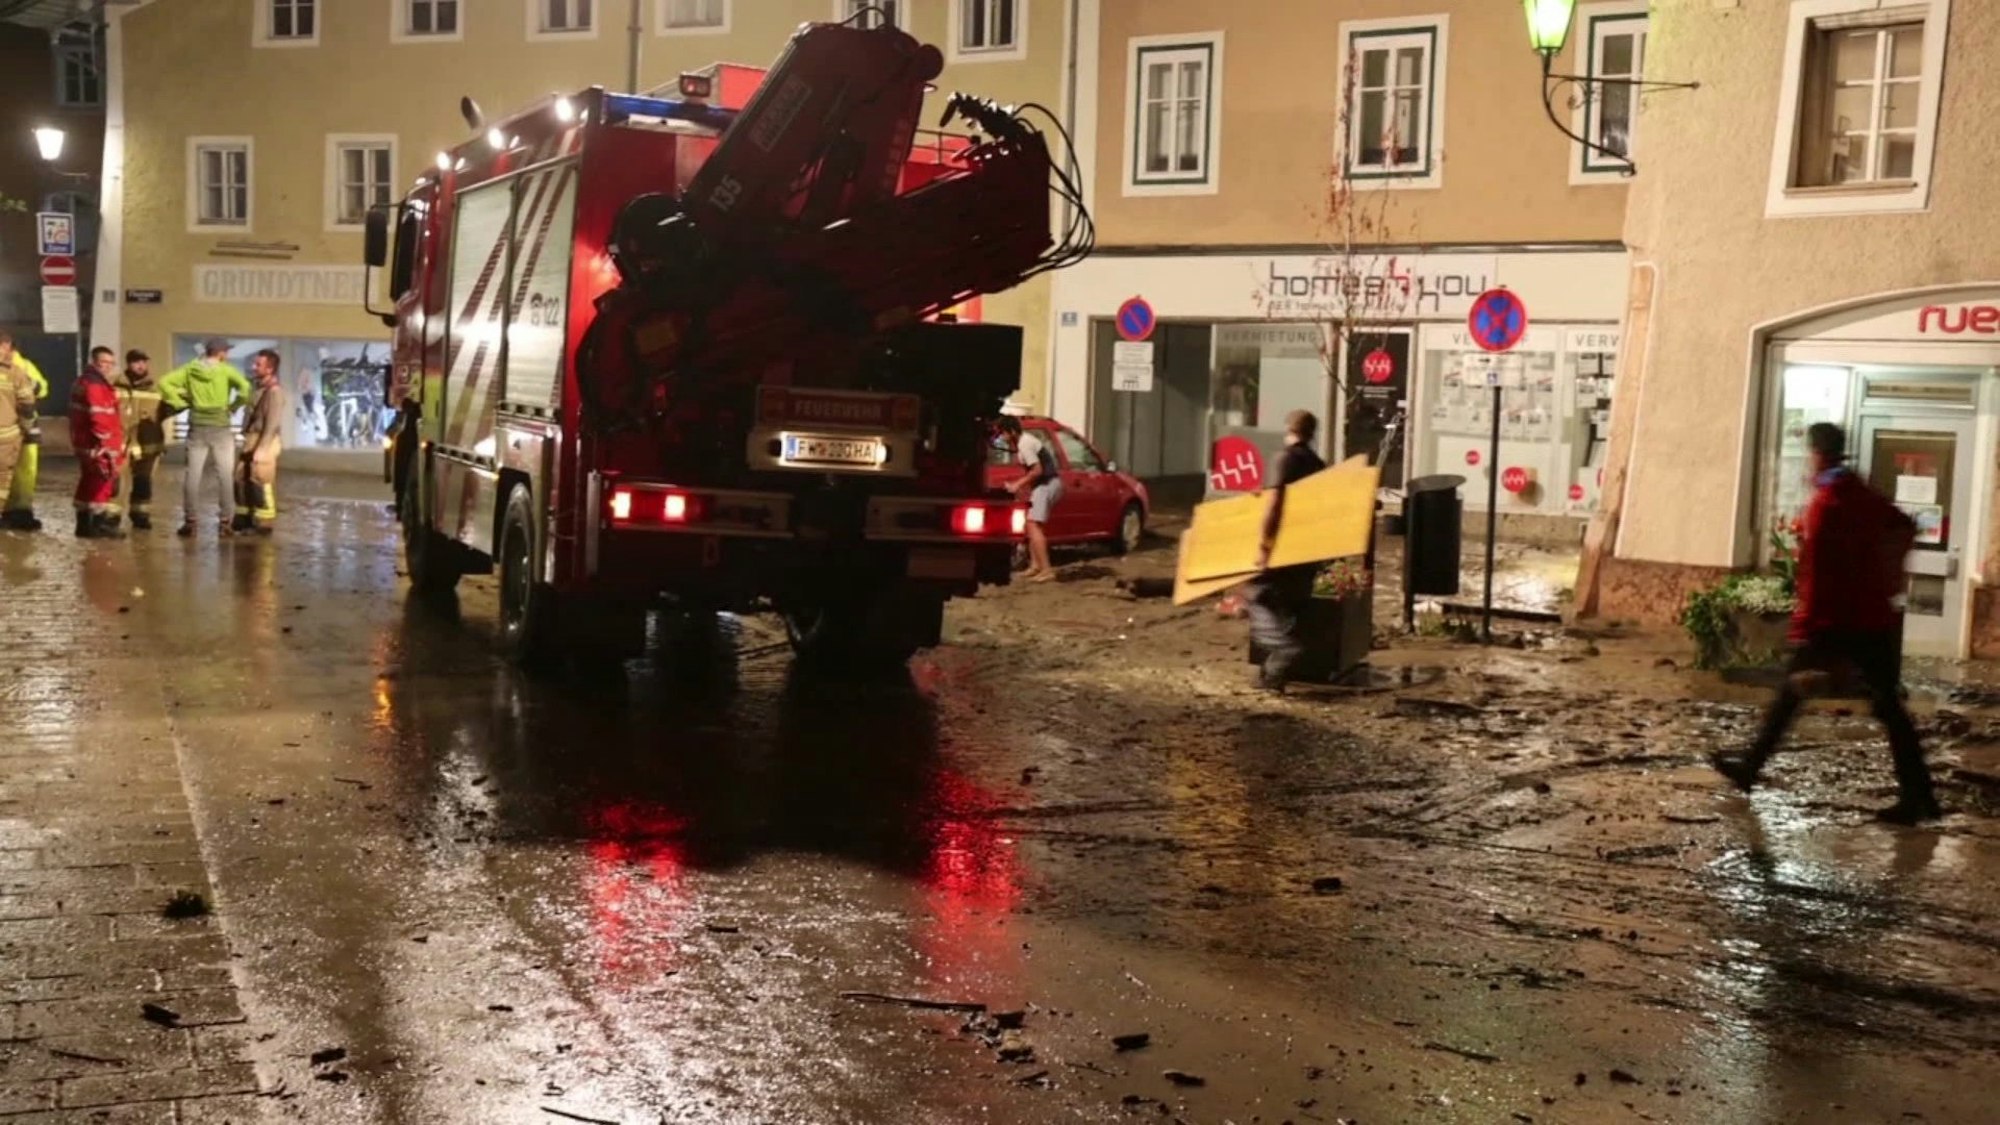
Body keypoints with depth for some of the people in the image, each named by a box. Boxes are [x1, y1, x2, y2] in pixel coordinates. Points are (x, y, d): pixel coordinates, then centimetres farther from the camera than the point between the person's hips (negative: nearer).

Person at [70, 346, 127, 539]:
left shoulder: (85, 382, 20)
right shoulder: (95, 385, -16)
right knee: (105, 482, -7)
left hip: (85, 443, 11)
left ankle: (85, 523, 23)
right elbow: (100, 418, -24)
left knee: (90, 483, 17)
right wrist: (109, 446, -23)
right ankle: (102, 523, -6)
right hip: (98, 445, -11)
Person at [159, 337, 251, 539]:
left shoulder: (190, 369, 4)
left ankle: (189, 521, 8)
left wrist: (180, 403, 4)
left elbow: (164, 382, 0)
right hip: (220, 428, -3)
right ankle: (225, 521, 3)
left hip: (197, 428, 3)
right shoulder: (225, 370, -7)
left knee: (193, 474, 7)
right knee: (225, 475, 4)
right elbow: (245, 387, -20)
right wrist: (234, 406, -5)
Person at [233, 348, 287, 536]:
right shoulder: (260, 387, 14)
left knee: (261, 483, -4)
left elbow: (273, 423, -20)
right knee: (242, 479, 13)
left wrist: (261, 449, -24)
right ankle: (245, 518, 23)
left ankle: (264, 524, 4)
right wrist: (250, 445, 15)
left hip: (264, 442, -9)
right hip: (251, 440, 9)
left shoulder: (274, 391, -15)